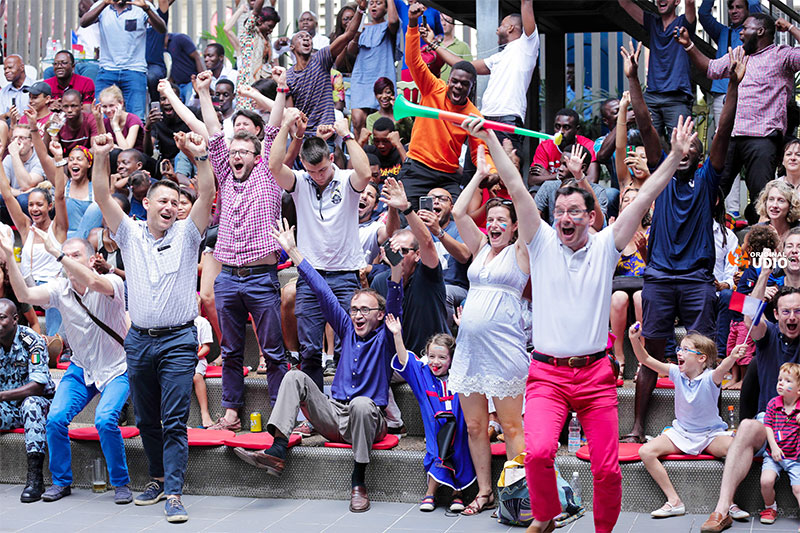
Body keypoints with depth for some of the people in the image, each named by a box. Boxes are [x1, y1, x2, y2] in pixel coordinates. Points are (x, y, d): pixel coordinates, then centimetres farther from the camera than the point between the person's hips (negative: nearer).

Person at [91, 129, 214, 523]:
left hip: (178, 340, -3)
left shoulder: (186, 235, 4)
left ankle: (173, 494, -10)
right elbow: (102, 198, -2)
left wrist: (200, 155, -21)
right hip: (139, 340, 3)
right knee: (146, 420, 13)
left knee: (174, 422, -8)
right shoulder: (130, 234, 8)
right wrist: (101, 157, -15)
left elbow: (207, 195, -9)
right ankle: (157, 479, 29)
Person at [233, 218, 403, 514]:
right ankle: (277, 450, -28)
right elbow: (322, 291, 11)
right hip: (333, 416, 5)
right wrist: (292, 251, 11)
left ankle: (358, 481, -27)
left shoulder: (385, 337, 1)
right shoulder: (347, 329, 14)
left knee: (361, 404, -39)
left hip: (370, 420, -5)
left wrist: (396, 269, -36)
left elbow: (395, 305, -17)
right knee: (295, 377, -11)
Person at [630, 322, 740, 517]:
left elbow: (722, 369, -40)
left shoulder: (709, 378, -17)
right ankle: (674, 501, -13)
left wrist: (732, 358, -63)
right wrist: (635, 339, -19)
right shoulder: (677, 373, -3)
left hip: (711, 434, -4)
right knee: (646, 452, -16)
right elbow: (647, 360, -3)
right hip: (681, 433, 4)